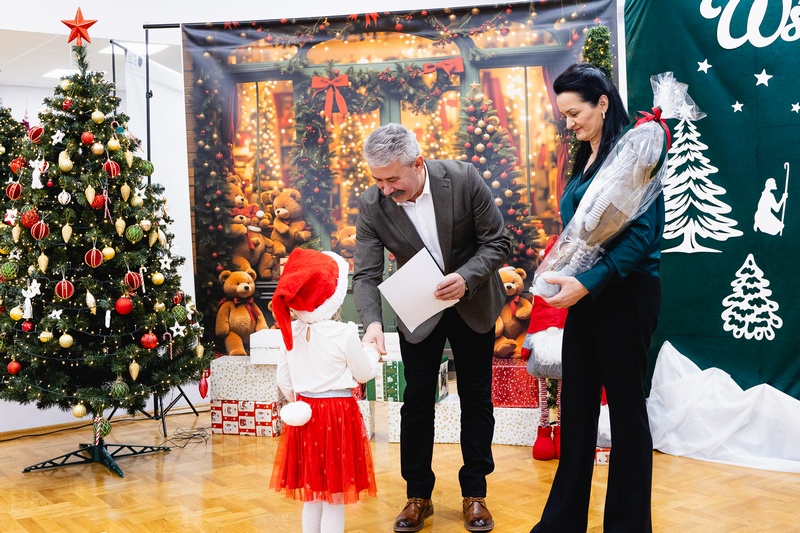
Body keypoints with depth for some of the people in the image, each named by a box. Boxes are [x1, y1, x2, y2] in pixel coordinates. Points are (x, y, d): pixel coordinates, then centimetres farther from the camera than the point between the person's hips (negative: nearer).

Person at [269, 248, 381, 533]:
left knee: (312, 494, 18)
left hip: (304, 414, 5)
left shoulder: (292, 332, -1)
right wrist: (372, 351, 14)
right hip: (338, 414, -5)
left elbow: (283, 379, 6)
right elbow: (364, 374, -4)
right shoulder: (345, 334, -17)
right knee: (335, 497, 6)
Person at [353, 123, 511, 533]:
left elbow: (497, 242, -16)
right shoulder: (372, 205, -20)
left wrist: (465, 277, -33)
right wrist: (372, 323, -39)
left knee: (476, 399, 7)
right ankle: (418, 495, 19)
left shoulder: (464, 179, -24)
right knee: (417, 400, 4)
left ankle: (474, 493, 22)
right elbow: (366, 274, -21)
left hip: (473, 304, 0)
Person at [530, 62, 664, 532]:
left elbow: (642, 232, -19)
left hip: (625, 295, -8)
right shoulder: (585, 161, 14)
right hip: (586, 296, 8)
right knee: (576, 406, 10)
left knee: (627, 406, 4)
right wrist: (565, 276, 2)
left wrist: (589, 282, -24)